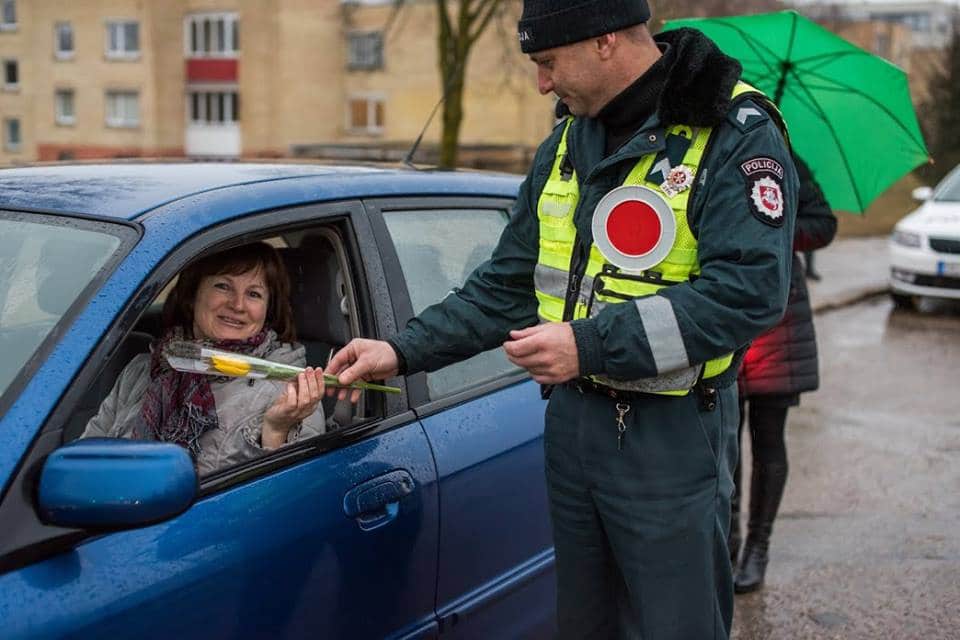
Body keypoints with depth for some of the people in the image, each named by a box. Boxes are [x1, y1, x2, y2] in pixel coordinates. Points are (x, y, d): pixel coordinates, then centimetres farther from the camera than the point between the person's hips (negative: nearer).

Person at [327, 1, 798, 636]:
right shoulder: (566, 145, 10)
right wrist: (404, 351, 5)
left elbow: (749, 292, -24)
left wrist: (590, 344, -26)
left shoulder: (737, 136, -13)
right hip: (572, 423, 7)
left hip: (671, 441, -7)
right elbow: (507, 285, 14)